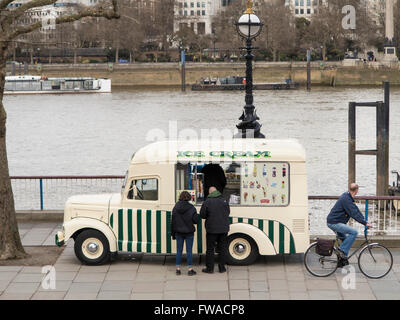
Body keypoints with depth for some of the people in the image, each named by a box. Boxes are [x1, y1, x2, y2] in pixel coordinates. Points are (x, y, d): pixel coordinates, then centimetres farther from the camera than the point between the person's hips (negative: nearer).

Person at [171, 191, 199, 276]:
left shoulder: (176, 208, -3)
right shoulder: (191, 208, -11)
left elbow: (173, 221, 1)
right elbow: (196, 220, -10)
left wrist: (173, 233, 9)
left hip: (179, 233, 2)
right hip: (189, 232, -2)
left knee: (179, 251, 9)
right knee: (189, 251, 3)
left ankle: (178, 269, 11)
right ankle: (190, 269, 6)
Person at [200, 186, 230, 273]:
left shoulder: (207, 202, -11)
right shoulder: (224, 201, 0)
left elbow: (202, 215, -6)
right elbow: (228, 213, 11)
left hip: (212, 229, -3)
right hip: (223, 228, 3)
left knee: (210, 248, 5)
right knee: (222, 248, 11)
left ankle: (209, 268, 8)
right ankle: (222, 267, 14)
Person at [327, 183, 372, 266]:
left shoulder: (347, 197, 11)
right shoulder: (346, 199, -21)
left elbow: (356, 209, 15)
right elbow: (354, 213, -25)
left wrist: (364, 220, 9)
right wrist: (365, 223, -25)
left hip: (333, 222, 11)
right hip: (334, 223, -11)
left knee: (345, 239, 21)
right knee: (354, 232, -19)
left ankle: (342, 260, 26)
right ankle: (342, 251, -14)